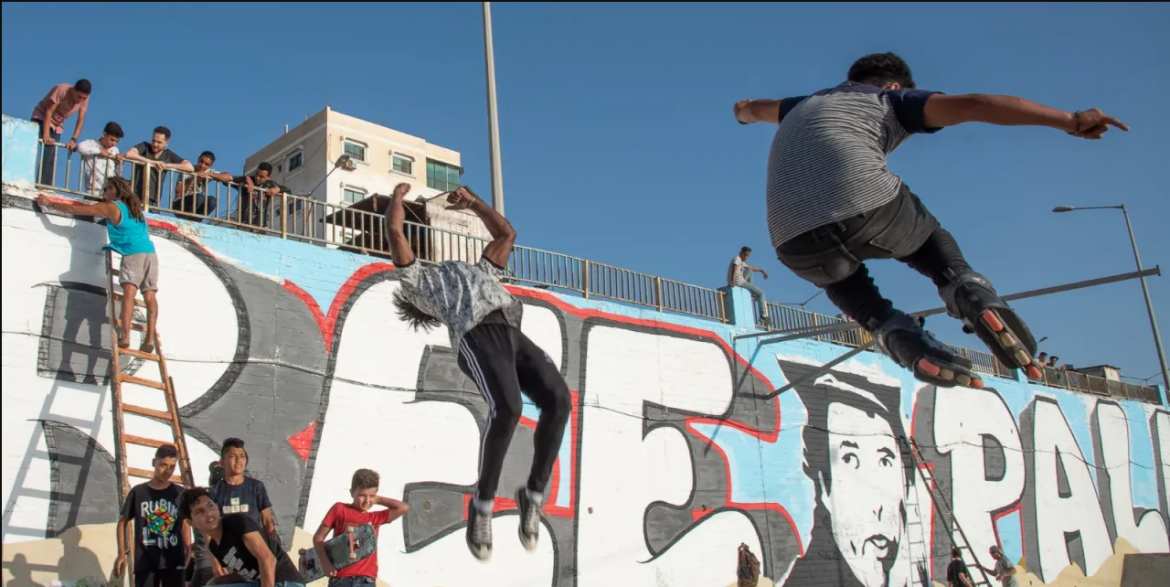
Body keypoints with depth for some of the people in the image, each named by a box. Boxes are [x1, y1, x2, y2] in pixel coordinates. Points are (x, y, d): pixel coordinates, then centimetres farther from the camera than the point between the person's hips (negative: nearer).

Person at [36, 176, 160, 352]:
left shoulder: (110, 207, 7)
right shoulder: (134, 207, 26)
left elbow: (74, 209, 9)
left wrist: (50, 204, 21)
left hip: (134, 254, -7)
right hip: (151, 253, 7)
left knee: (129, 290, -19)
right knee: (150, 295, -4)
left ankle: (125, 335, -33)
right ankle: (150, 339, -13)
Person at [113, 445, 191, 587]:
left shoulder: (179, 493, 6)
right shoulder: (138, 492, 3)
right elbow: (123, 522, 10)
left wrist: (189, 554, 2)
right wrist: (121, 554, 1)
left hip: (174, 562, 1)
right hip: (145, 562, -1)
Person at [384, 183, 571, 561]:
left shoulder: (481, 272, 45)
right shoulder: (418, 281, 30)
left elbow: (506, 233, 53)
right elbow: (395, 230, 25)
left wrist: (473, 202, 57)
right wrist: (398, 196, 42)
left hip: (513, 334, 5)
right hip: (478, 336, -5)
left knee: (558, 398, -22)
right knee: (506, 407, -31)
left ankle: (535, 494, -9)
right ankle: (483, 503, -13)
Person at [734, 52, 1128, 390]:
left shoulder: (804, 106, 34)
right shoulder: (891, 99, 21)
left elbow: (759, 108, 56)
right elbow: (969, 105, 5)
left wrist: (744, 112, 80)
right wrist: (1068, 120, 0)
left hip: (796, 243, 3)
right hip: (868, 206, -3)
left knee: (840, 278, 36)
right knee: (929, 240, 31)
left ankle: (895, 333, 9)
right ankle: (971, 293, 1)